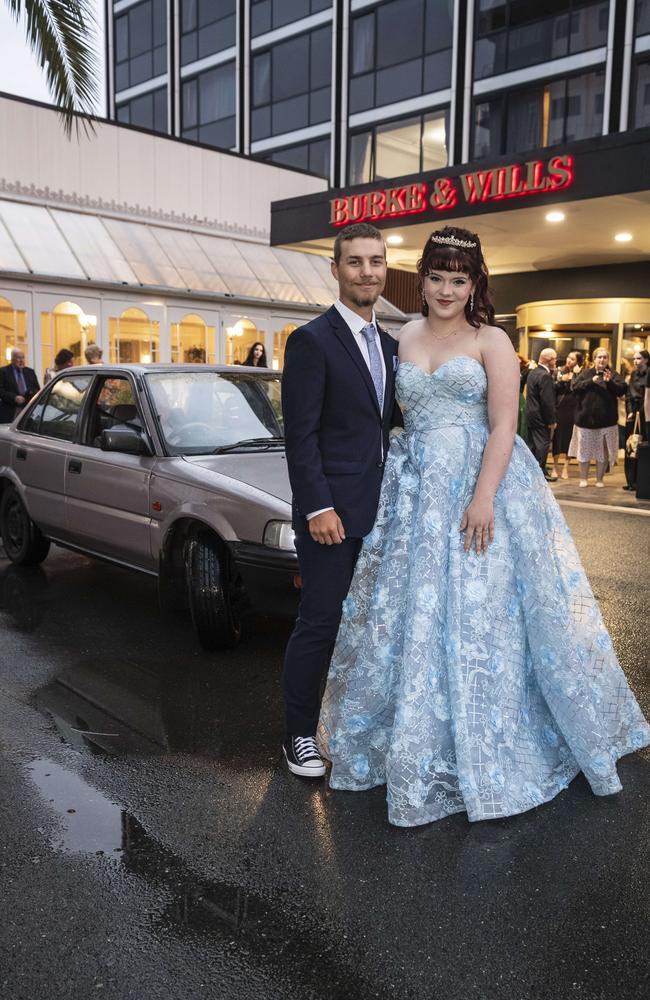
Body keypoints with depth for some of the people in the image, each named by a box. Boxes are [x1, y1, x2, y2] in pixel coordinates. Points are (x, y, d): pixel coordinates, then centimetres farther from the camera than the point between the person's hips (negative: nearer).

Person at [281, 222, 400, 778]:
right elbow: (300, 435, -13)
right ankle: (300, 736, 19)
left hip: (381, 511, 7)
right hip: (333, 512, -7)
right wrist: (318, 508, -18)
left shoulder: (390, 346, 14)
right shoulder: (312, 341, -8)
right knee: (320, 625, 2)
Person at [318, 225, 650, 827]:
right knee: (409, 611, 6)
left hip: (478, 485, -4)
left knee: (477, 615, -1)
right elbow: (402, 415, 13)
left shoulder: (491, 341, 0)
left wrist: (483, 496, -19)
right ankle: (422, 748, 23)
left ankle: (484, 754, 17)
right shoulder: (405, 338, 12)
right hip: (415, 491, 4)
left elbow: (504, 424, -8)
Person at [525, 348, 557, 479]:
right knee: (543, 443, -2)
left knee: (532, 443, 14)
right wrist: (551, 420, -17)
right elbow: (547, 401, -21)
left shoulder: (532, 372, 10)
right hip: (541, 417, -9)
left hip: (531, 414, 9)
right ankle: (541, 471, 1)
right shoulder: (545, 376, -19)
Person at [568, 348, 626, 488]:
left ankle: (599, 479, 14)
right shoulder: (586, 373, 5)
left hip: (606, 420, 0)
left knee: (603, 451, 3)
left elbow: (622, 390, -7)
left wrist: (610, 382, -22)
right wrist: (591, 381, -18)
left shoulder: (613, 375, 4)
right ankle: (583, 478, 15)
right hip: (586, 418, 0)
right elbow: (574, 387, -7)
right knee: (584, 449, 5)